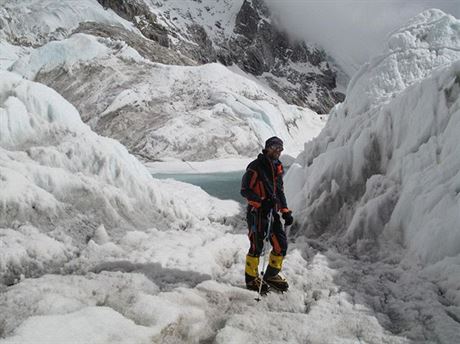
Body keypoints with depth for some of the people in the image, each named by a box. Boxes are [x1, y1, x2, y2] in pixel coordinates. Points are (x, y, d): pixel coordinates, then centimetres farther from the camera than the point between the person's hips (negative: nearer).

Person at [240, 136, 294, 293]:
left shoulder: (278, 167, 13)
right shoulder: (255, 167, -11)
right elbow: (245, 190, -12)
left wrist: (285, 211, 12)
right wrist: (262, 201, -23)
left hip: (272, 212, 7)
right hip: (256, 213, -7)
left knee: (281, 245, 6)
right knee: (257, 246, -2)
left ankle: (271, 275, 26)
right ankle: (251, 278, 16)